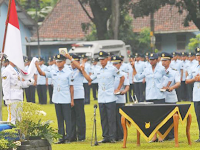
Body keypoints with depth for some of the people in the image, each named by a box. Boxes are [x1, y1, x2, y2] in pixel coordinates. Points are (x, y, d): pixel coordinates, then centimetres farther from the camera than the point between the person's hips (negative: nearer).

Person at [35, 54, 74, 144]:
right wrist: (37, 66, -16)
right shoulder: (53, 72, 7)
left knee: (67, 119, -1)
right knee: (59, 119, 8)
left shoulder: (68, 72, -4)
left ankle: (68, 137, 3)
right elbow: (42, 73, 1)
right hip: (56, 99, 4)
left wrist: (72, 100, -5)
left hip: (66, 100, -4)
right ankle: (62, 137, 14)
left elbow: (71, 87, -3)